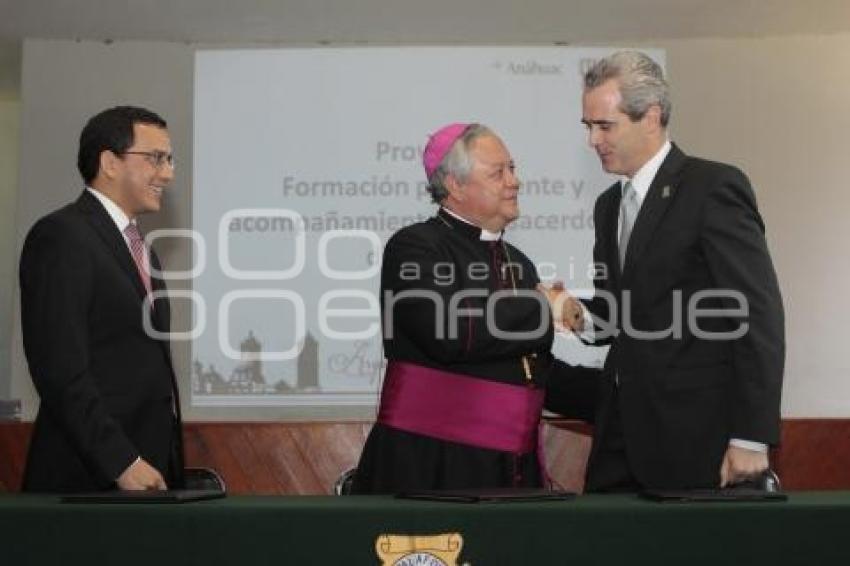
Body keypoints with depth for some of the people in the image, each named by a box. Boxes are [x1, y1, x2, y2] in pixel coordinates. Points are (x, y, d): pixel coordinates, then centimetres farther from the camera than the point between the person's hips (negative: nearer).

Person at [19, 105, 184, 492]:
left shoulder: (137, 245, 17)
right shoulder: (61, 236, -11)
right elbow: (61, 369, -19)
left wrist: (161, 468, 10)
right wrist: (122, 462, -20)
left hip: (149, 472, 8)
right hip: (90, 478, -8)